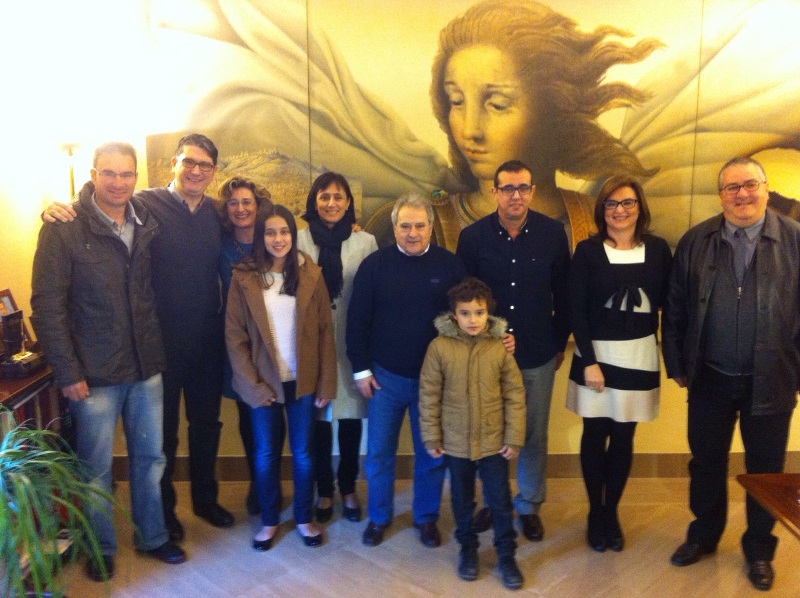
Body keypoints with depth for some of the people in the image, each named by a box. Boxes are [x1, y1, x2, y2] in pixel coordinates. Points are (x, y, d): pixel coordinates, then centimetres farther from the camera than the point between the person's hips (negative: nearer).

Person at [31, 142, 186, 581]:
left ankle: (153, 536, 35)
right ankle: (101, 548, 32)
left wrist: (161, 351, 3)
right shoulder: (63, 228, -10)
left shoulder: (150, 223, 2)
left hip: (147, 367, 4)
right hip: (95, 373, -4)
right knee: (96, 467, 12)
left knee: (150, 457, 16)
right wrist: (67, 373, -13)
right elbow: (47, 305, -11)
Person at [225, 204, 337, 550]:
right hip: (264, 383, 0)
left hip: (303, 380, 1)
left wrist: (326, 383, -5)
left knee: (303, 452, 12)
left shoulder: (310, 275, -4)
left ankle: (304, 518, 31)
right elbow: (235, 337, -6)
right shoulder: (244, 278, -7)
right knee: (266, 454, 13)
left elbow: (325, 332, -3)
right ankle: (269, 520, 32)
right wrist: (254, 385, -9)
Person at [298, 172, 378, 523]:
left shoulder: (365, 242, -1)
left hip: (352, 343, 0)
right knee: (318, 418, 8)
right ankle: (324, 491, 27)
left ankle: (348, 489, 29)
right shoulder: (300, 241, 0)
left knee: (350, 416, 9)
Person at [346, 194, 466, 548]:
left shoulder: (450, 265, -4)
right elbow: (357, 319, -1)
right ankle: (378, 517, 30)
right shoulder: (374, 264, -5)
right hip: (385, 376, 0)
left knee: (431, 453, 12)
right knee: (379, 452, 10)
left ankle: (427, 518, 31)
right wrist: (360, 369, -3)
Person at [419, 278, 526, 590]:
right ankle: (468, 549, 38)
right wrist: (431, 437, -4)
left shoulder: (500, 348, -10)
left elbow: (515, 396, -4)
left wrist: (514, 438, -4)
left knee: (501, 500, 10)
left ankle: (506, 555, 29)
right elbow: (429, 396, -5)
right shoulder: (439, 347, -11)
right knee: (462, 500, 18)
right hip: (455, 442, 0)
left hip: (494, 441, 0)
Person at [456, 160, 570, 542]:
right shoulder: (473, 236, -6)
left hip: (537, 354, 0)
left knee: (533, 435, 12)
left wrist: (560, 343, 7)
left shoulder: (553, 233, -5)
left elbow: (562, 294, 3)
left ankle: (529, 506, 31)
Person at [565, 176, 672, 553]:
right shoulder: (587, 250, -4)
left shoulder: (658, 249, 2)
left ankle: (612, 512, 26)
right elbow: (576, 310, -8)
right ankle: (595, 514, 23)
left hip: (639, 356, 2)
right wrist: (588, 361, -13)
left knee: (623, 437, 10)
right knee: (595, 435, 6)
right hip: (596, 353, -1)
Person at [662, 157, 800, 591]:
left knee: (765, 469, 14)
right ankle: (703, 535, 38)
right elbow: (675, 308, 3)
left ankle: (759, 549, 35)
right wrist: (677, 364, 2)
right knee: (705, 462, 15)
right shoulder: (695, 241, 0)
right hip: (709, 378, 2)